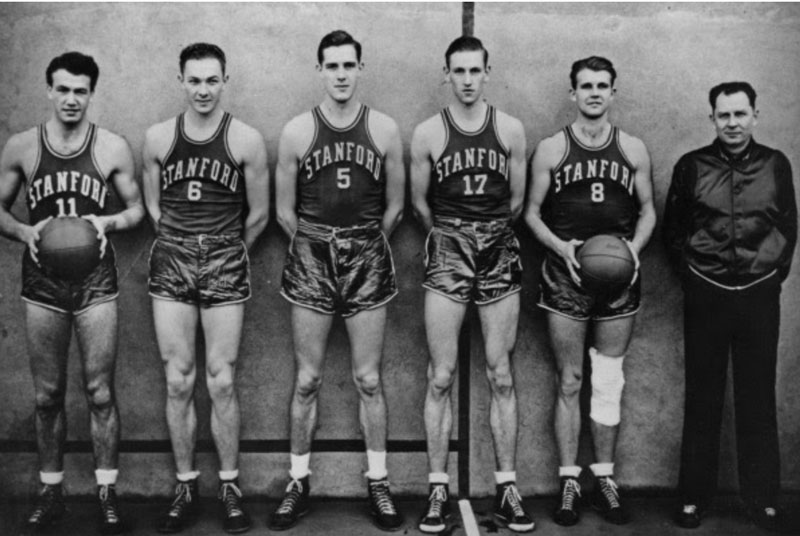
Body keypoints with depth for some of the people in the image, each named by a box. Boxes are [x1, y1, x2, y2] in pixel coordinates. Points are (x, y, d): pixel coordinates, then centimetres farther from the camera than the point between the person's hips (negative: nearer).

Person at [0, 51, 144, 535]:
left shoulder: (113, 147, -2)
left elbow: (137, 208, 7)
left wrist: (109, 221, -14)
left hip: (95, 279, -1)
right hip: (42, 281, 2)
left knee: (100, 391, 1)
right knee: (48, 394, 9)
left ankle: (108, 494, 13)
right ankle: (51, 492, 23)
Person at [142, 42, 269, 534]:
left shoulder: (246, 140, -2)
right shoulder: (158, 138, 6)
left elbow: (259, 214, 5)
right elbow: (153, 205, 16)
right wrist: (184, 246, 12)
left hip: (225, 263, -2)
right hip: (171, 262, 2)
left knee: (221, 382, -1)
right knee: (179, 381, 3)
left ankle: (230, 489, 12)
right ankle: (186, 490, 15)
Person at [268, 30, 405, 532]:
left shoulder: (385, 130, 1)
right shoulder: (296, 132, 0)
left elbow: (395, 206, 9)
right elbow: (285, 211, 7)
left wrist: (364, 245, 11)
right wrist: (318, 245, 9)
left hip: (368, 258, 0)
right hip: (311, 259, 0)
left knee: (369, 379, 5)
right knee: (308, 380, 5)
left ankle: (378, 483, 17)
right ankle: (299, 483, 18)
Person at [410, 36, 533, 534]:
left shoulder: (511, 129, 2)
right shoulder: (427, 133, 0)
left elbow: (517, 199, 10)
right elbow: (420, 202, 10)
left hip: (500, 251, 1)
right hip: (447, 251, -1)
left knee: (501, 377, 4)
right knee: (441, 377, -1)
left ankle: (508, 491, 12)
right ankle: (439, 490, 8)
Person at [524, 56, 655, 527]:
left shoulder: (634, 149, 7)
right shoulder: (551, 149, 2)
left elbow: (648, 210, 11)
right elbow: (533, 212, 5)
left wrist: (635, 247, -8)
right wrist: (561, 246, -13)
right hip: (566, 275, -1)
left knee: (610, 382, 7)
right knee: (570, 383, 3)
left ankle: (606, 480, 18)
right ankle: (569, 482, 11)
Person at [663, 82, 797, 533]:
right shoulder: (691, 166, 1)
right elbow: (672, 228, 7)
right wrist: (690, 273, 1)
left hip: (760, 295, 1)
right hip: (706, 294, -1)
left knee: (758, 398, 5)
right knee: (703, 398, 4)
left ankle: (763, 498, 14)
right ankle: (695, 496, 13)